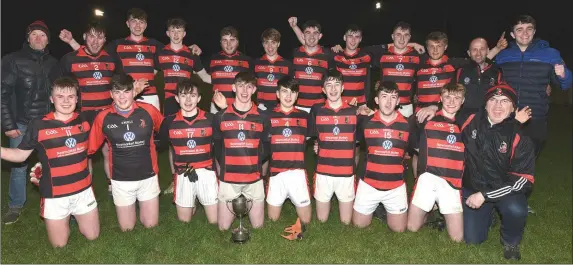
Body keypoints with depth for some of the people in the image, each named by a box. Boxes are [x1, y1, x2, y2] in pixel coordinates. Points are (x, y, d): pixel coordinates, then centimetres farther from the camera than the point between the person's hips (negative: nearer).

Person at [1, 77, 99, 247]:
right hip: (54, 195, -2)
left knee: (92, 236, 12)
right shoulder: (38, 125, -10)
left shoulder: (83, 121, 0)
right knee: (59, 245, 9)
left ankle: (75, 216, 40)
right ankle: (64, 219, 39)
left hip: (83, 190, 3)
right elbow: (21, 154, -2)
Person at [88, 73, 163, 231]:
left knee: (151, 224, 10)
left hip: (148, 177, 0)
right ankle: (132, 204, 43)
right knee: (126, 228, 13)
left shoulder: (149, 110, -11)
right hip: (120, 180, 1)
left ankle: (142, 202, 40)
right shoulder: (103, 117, -9)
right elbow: (90, 148, -2)